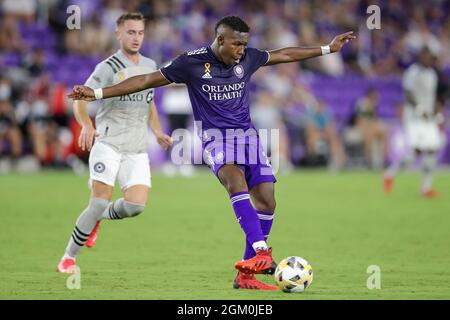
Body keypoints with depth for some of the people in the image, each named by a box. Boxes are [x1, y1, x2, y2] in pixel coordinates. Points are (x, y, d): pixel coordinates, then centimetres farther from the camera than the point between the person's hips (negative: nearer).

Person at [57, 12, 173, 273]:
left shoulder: (150, 66, 14)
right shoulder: (109, 68, -6)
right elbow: (80, 99, -13)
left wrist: (158, 132, 13)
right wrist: (87, 126, -32)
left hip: (137, 149, 5)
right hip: (108, 143, -5)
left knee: (136, 205, -13)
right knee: (100, 201, -14)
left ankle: (98, 218, 19)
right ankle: (69, 258, 0)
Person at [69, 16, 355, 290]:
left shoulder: (248, 58, 5)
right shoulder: (192, 62, -7)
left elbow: (284, 55, 21)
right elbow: (146, 80, -3)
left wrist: (328, 49, 25)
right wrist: (97, 93, -7)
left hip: (248, 134, 5)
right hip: (217, 137, -5)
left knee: (266, 199, -8)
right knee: (235, 179, -34)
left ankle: (246, 275, -1)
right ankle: (262, 252, -46)